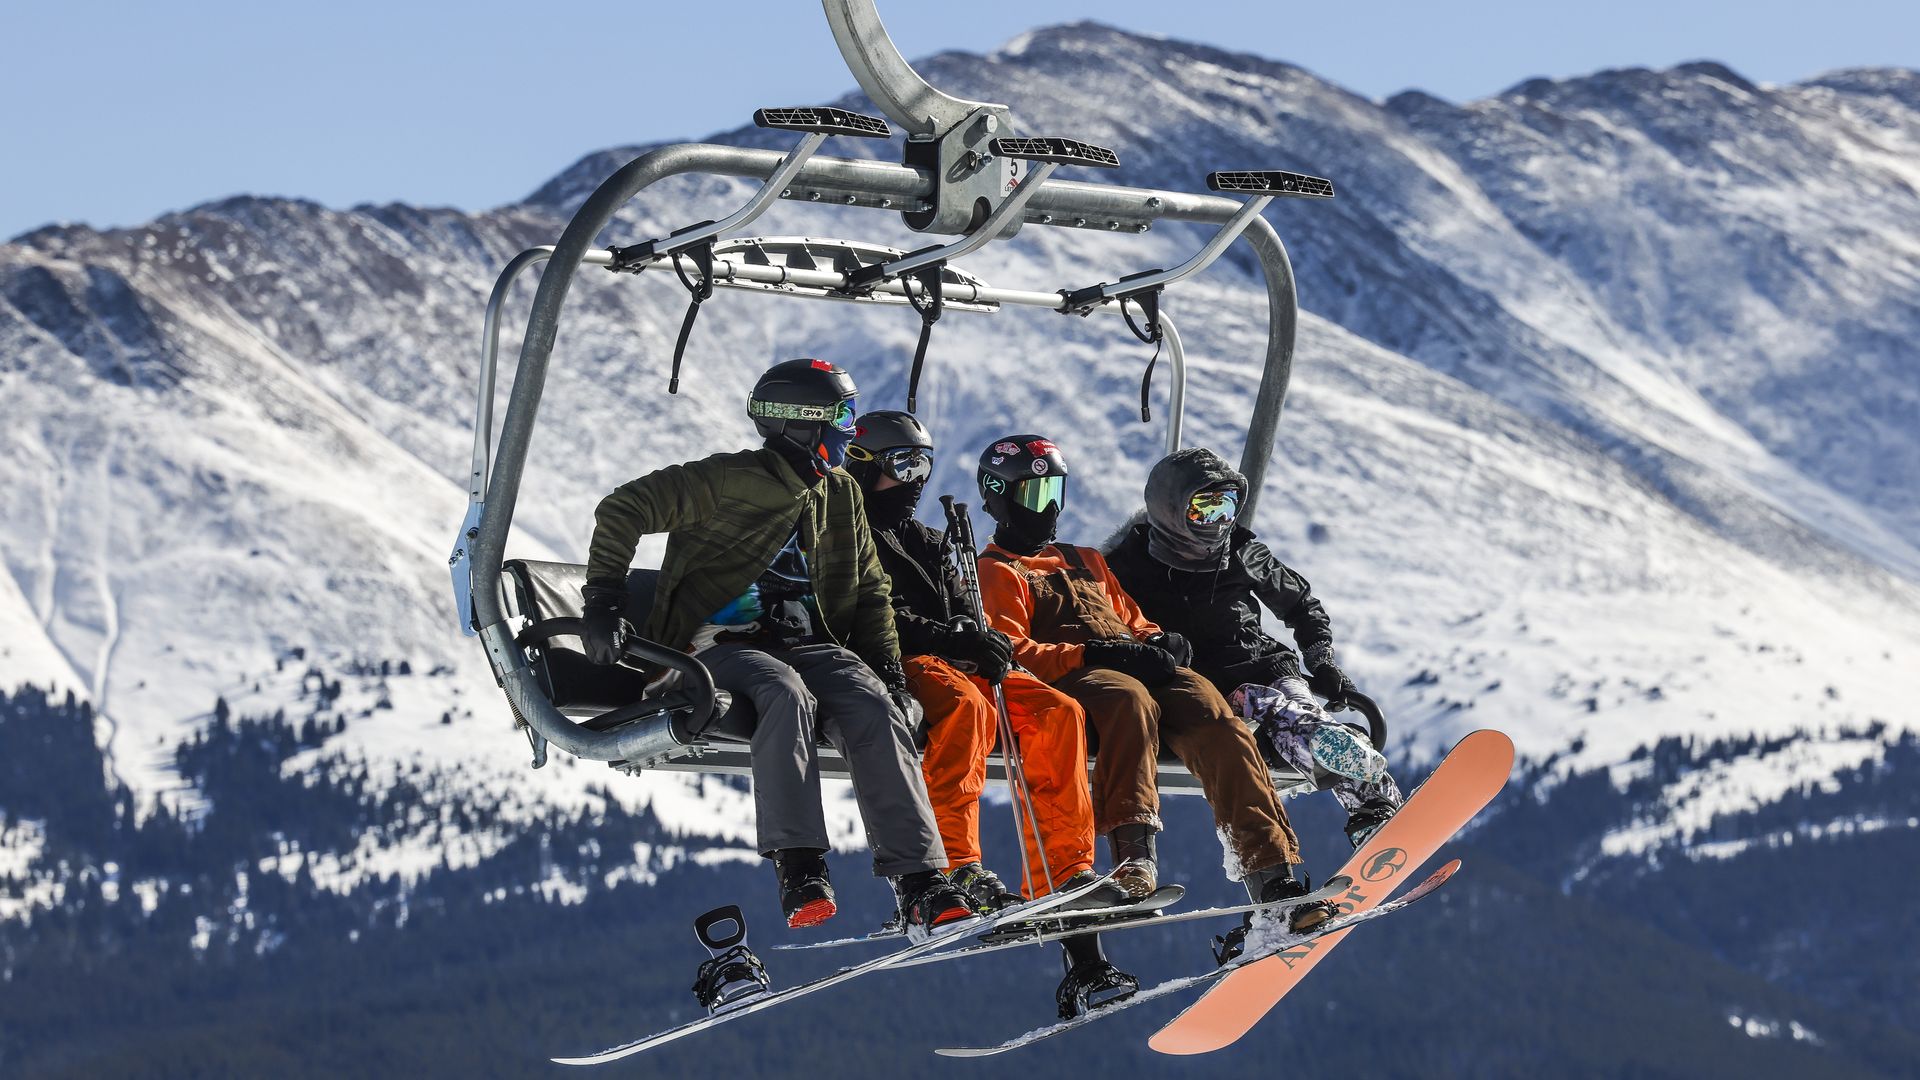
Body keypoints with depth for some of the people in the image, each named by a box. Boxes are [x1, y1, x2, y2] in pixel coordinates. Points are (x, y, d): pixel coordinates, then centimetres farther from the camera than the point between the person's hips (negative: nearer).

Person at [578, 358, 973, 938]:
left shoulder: (840, 495, 15)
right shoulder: (729, 481, -5)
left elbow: (869, 592, 22)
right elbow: (623, 511, -7)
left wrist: (888, 668, 7)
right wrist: (605, 602, -15)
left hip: (808, 644, 5)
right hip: (720, 645, -5)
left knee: (875, 708, -27)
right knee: (787, 694, -39)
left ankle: (921, 885, -36)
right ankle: (799, 870, -44)